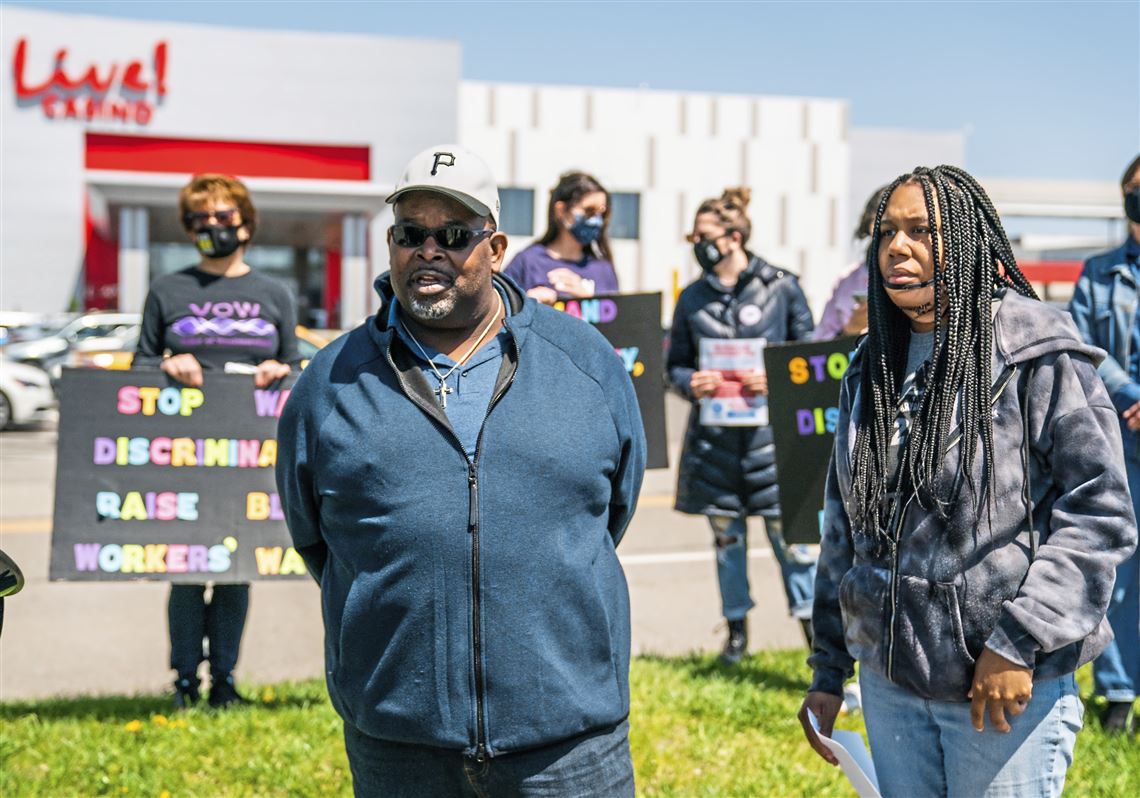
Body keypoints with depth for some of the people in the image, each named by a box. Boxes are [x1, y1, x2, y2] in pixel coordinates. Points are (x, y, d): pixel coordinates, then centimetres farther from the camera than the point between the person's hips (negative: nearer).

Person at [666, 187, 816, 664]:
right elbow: (675, 363, 12)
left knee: (788, 531, -2)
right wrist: (690, 383, -10)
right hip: (713, 435, 3)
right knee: (726, 536, 11)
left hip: (770, 431, -3)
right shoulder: (693, 297, 7)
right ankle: (737, 627, 25)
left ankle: (811, 621, 12)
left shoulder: (781, 287, -1)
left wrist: (777, 379, -16)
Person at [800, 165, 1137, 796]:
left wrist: (1019, 642, -18)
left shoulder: (1040, 356, -10)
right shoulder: (871, 369, 9)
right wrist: (827, 673, 14)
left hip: (1008, 693, -5)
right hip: (887, 685, 6)